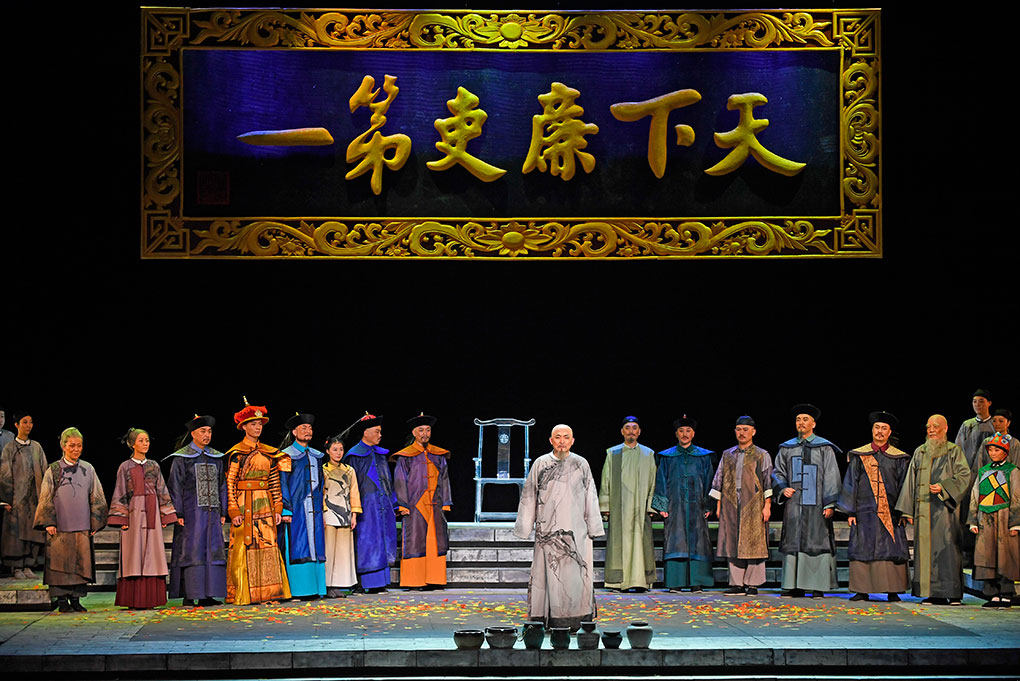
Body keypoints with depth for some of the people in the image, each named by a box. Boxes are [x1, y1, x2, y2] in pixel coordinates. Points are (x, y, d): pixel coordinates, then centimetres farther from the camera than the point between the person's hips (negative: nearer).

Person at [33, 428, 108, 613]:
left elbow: (96, 497, 10)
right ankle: (62, 600, 3)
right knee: (61, 561, -3)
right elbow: (46, 498, 1)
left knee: (81, 561, 1)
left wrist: (95, 521, 3)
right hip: (60, 525, -2)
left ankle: (76, 598, 8)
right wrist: (49, 522, -8)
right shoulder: (53, 470, 3)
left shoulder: (88, 469, 9)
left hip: (82, 525, 2)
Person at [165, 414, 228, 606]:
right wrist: (178, 513, -12)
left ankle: (207, 595, 4)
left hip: (212, 512, 5)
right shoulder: (181, 458, 0)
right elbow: (175, 487, -4)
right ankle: (189, 596, -6)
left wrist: (223, 512, 10)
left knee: (212, 552, 1)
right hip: (191, 513, -5)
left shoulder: (216, 458, 15)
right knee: (191, 552, -7)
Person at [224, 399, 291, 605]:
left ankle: (268, 592, 8)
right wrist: (234, 511, -14)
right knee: (245, 547, -5)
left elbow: (275, 482, 14)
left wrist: (277, 508, 8)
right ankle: (243, 594, 0)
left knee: (268, 546, 3)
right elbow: (229, 483, -8)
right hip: (244, 505, -5)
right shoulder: (237, 453, -4)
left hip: (265, 505, 5)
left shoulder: (268, 452, 13)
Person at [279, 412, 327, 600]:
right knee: (297, 548, -8)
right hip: (296, 510, -6)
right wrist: (285, 510, -15)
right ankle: (298, 590, -7)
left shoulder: (316, 456, 17)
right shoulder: (287, 456, -1)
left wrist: (321, 508, 13)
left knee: (315, 547, 3)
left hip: (314, 509, 6)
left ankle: (315, 588, 5)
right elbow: (282, 484, -6)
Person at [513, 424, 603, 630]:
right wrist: (525, 527, 7)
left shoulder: (581, 465, 8)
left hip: (575, 529, 0)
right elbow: (529, 497, 10)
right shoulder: (541, 464, 7)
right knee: (548, 572, -3)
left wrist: (593, 528, 7)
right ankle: (548, 619, 2)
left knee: (574, 573, -3)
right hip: (548, 529, 0)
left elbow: (590, 498, 10)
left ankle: (573, 620, 3)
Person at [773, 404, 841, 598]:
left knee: (817, 543, -4)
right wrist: (782, 489, -4)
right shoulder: (786, 448, 13)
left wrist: (829, 503, -9)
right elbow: (778, 473, 17)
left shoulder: (824, 448, 4)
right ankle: (795, 586, 6)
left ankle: (817, 587, -2)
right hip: (793, 504, 3)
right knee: (793, 543, 2)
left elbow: (831, 478, 0)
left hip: (816, 504, -3)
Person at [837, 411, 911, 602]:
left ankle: (893, 591, 3)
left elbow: (904, 485, 7)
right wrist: (850, 511, -1)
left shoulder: (899, 458, 7)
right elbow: (851, 483, 6)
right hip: (865, 512, 0)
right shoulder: (859, 456, 8)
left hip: (890, 512, 0)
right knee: (862, 550, -1)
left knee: (891, 550, -3)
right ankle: (862, 591, 4)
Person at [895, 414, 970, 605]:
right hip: (923, 509, 4)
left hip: (945, 507, -4)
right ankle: (934, 593, 2)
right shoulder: (919, 453, 16)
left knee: (947, 547, -9)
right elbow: (911, 481, 14)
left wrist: (943, 487, -16)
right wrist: (908, 510, 7)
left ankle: (953, 593, -6)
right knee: (925, 549, -1)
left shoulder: (954, 451, 6)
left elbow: (964, 476, -2)